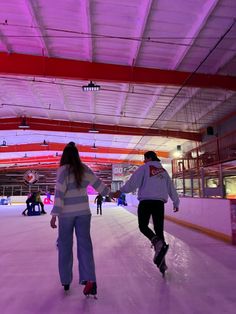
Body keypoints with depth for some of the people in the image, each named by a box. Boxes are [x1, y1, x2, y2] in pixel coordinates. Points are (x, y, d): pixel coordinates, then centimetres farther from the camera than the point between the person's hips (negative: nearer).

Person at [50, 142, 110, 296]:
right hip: (83, 212, 3)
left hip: (66, 213, -2)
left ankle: (66, 281, 25)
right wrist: (109, 192, 25)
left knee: (65, 245, 12)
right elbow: (98, 183, 7)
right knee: (84, 244, 5)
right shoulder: (85, 169, 1)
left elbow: (59, 193, -16)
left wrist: (54, 214, -15)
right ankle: (90, 279, -4)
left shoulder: (63, 170, -10)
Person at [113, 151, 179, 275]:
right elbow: (171, 187, 21)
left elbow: (134, 181, -8)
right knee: (159, 230, 8)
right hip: (159, 202, 5)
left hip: (146, 201, -4)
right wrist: (176, 202, 29)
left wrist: (121, 191, -8)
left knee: (143, 226, 10)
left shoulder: (145, 168, 4)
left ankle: (156, 242, -19)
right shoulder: (163, 171, 19)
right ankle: (162, 262, 5)